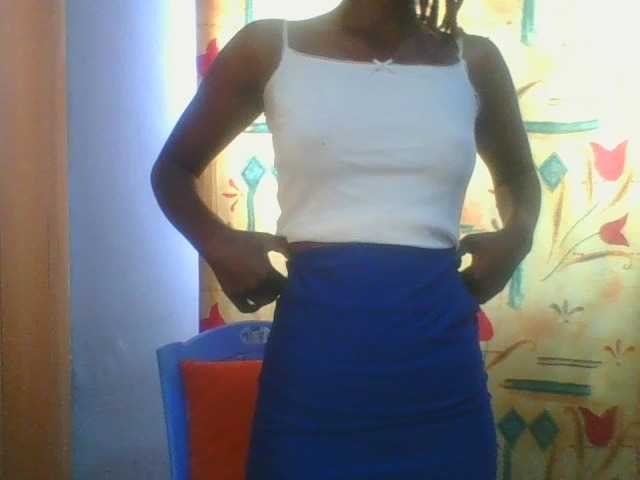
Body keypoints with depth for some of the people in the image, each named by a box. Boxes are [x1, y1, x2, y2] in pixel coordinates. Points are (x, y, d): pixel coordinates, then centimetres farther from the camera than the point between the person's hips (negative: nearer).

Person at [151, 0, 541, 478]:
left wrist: (516, 238, 4)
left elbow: (519, 177, 25)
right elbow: (172, 170, 13)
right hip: (313, 351, -1)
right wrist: (217, 243, -6)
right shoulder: (270, 47, 2)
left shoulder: (474, 61, 7)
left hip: (437, 356, 2)